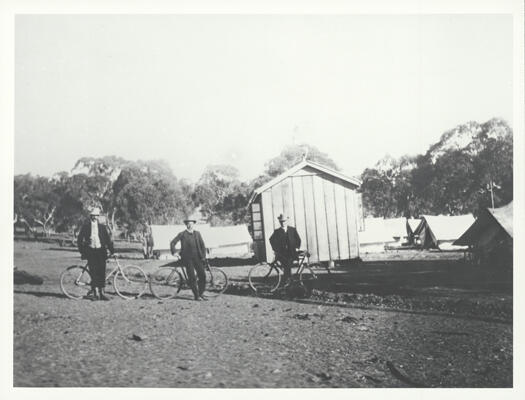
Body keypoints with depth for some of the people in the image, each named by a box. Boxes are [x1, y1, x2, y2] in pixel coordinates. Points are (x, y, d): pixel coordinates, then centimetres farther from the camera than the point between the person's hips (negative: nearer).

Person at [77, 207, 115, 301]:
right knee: (93, 272, -6)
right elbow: (80, 239, 6)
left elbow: (108, 239, 11)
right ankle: (95, 291, -2)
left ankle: (101, 292, 5)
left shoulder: (102, 227, 9)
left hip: (101, 251, 1)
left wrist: (111, 250, 3)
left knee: (102, 272, -1)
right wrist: (82, 252, 0)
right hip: (90, 251, -1)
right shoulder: (85, 226, 5)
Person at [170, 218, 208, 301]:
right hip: (187, 258, -3)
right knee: (192, 277, -6)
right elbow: (173, 243, 3)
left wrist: (203, 256, 4)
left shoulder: (197, 233, 10)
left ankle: (201, 294, 14)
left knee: (202, 276, -3)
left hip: (197, 257, 3)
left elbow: (202, 245, 12)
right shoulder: (182, 234, 1)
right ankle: (196, 296, 4)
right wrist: (173, 252, -7)